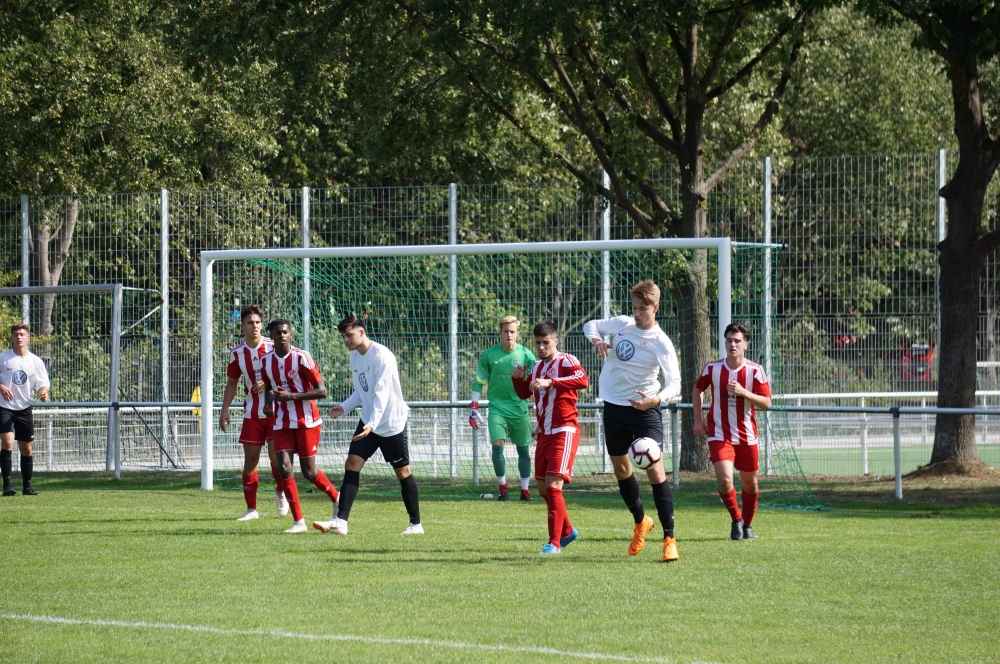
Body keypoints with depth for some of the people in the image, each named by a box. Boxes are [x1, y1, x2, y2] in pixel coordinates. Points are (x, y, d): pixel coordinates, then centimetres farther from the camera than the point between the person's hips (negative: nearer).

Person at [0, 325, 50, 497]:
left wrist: (43, 393, -21)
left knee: (26, 448, 8)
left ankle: (27, 486, 18)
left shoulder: (36, 361, 4)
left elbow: (42, 384, 2)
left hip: (25, 409, 3)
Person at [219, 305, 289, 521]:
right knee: (250, 460, 1)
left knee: (276, 456, -11)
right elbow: (232, 383, 12)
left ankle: (281, 492, 19)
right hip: (252, 413, 3)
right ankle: (251, 509, 9)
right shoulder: (237, 354, 2)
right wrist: (224, 410, 4)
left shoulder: (273, 347, -6)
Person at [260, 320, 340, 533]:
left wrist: (291, 396, -23)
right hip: (282, 423, 4)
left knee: (309, 472, 2)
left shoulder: (301, 358, -13)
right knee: (284, 468, -11)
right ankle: (298, 521, -4)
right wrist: (269, 403, 0)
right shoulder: (266, 361, 3)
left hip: (307, 421, -4)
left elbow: (321, 391, -14)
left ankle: (337, 499, 32)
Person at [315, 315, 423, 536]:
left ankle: (415, 524, 15)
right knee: (351, 465, -6)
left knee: (402, 471, 3)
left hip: (392, 423, -7)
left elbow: (382, 393, -26)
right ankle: (341, 521, -11)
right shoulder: (355, 357, 6)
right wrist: (344, 407, 1)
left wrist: (372, 423, -35)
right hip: (368, 422, 7)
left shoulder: (382, 356, -19)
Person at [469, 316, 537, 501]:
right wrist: (474, 408, -1)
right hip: (497, 407, -1)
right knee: (497, 445, -12)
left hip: (519, 408, 1)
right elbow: (478, 382, 4)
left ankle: (525, 489, 16)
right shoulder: (489, 355, -2)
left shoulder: (525, 354, -2)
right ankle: (502, 486, 5)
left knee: (523, 449, 5)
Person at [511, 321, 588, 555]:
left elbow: (583, 380, -29)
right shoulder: (537, 366, 14)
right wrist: (517, 379, 0)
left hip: (564, 431, -8)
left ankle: (555, 542, -15)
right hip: (544, 433, 8)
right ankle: (567, 531, 31)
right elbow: (523, 393, 22)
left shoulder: (566, 361, -10)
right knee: (543, 487, 13)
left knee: (553, 485, -16)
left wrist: (551, 382, -39)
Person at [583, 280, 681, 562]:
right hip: (614, 406, 6)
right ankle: (640, 522, 38)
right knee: (620, 468, 15)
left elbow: (674, 383, -20)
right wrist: (595, 339, -4)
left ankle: (669, 538, -14)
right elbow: (591, 325, 20)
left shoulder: (660, 342, -14)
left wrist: (657, 399, -41)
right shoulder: (622, 324, 2)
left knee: (655, 470, -15)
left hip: (643, 409, -6)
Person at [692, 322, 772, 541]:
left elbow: (766, 403, -8)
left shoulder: (755, 371, -6)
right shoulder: (712, 368, -4)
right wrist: (698, 420, 8)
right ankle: (736, 520, 6)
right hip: (719, 435, -1)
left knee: (750, 484, 9)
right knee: (725, 480, -18)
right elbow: (698, 390, 14)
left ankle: (747, 525, 32)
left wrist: (743, 392, -23)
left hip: (746, 436, 1)